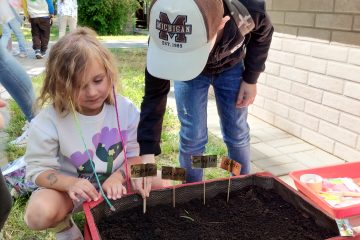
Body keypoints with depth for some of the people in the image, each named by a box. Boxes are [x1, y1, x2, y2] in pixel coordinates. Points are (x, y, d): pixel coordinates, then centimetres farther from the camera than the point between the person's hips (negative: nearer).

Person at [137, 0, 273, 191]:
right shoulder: (163, 39, -39)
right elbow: (154, 96, -28)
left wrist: (250, 79, -9)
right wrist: (147, 153, -33)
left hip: (231, 67, 1)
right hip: (187, 72, -1)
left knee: (237, 134, 4)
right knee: (192, 136, -4)